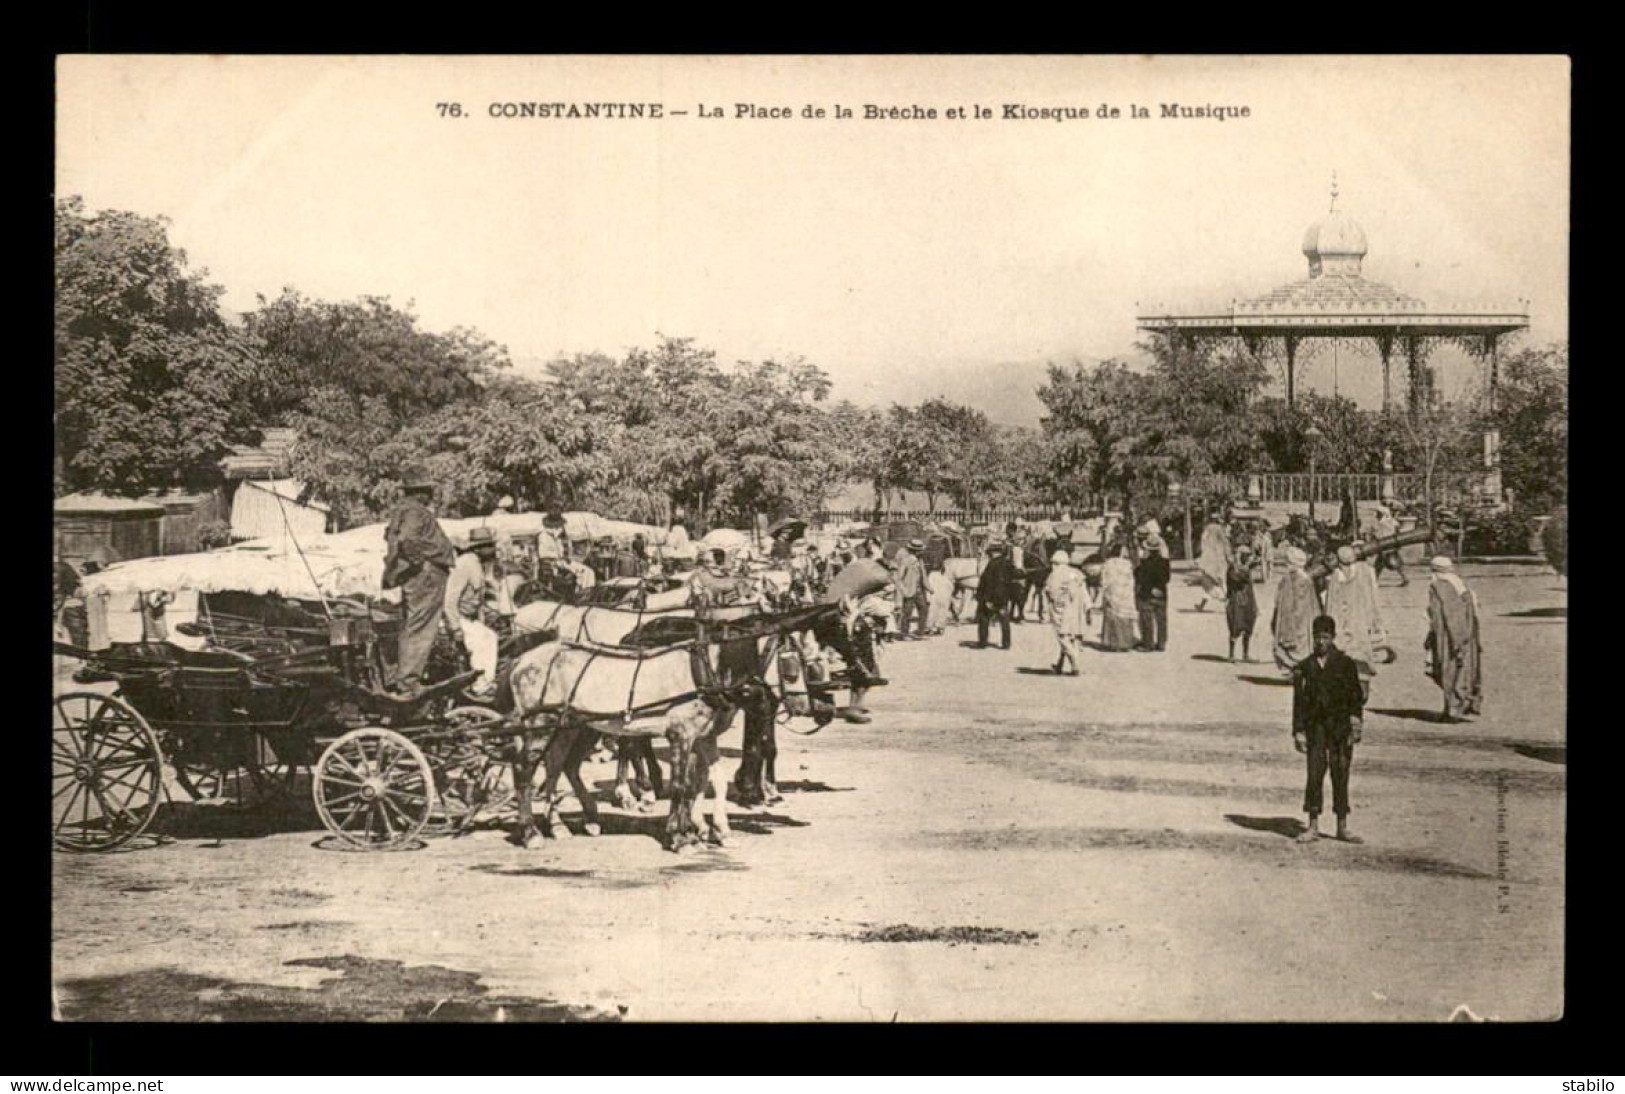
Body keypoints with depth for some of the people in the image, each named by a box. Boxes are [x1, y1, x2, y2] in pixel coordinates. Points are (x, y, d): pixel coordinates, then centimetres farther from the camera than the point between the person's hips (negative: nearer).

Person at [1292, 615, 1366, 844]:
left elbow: (1355, 695, 1)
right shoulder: (1306, 666, 6)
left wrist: (1355, 719, -12)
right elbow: (1299, 700, 7)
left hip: (1340, 728, -1)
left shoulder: (1345, 664, 2)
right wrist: (1298, 731, 3)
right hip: (1315, 726, 1)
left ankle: (1342, 827, 12)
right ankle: (1313, 827, 5)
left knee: (1341, 776, 4)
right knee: (1314, 775, -2)